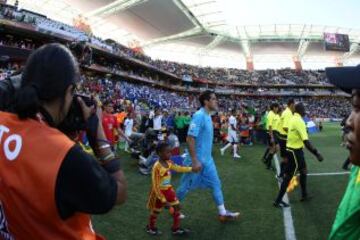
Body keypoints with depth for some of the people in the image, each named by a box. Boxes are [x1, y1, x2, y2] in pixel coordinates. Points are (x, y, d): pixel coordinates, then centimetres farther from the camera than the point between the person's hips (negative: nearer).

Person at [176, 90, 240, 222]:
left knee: (216, 184, 12)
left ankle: (223, 213, 22)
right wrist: (195, 161, -25)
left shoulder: (207, 116, 7)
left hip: (207, 159, 9)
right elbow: (190, 139, -25)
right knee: (187, 186, 7)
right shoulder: (199, 116, -21)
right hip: (198, 160, -9)